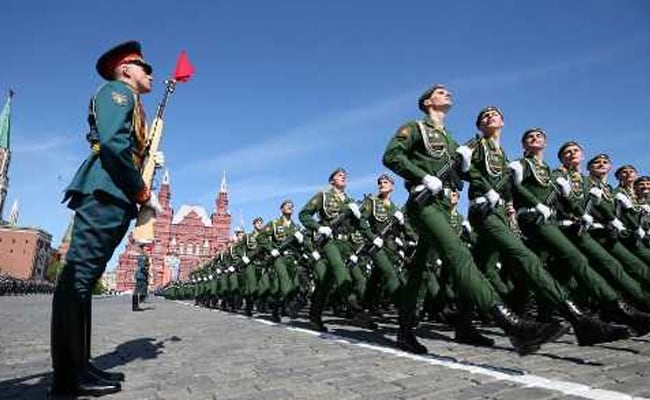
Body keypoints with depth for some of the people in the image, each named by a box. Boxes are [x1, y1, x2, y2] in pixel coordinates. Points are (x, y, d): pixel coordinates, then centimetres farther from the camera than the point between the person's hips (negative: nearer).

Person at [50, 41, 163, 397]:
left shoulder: (131, 105, 31)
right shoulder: (117, 90, 3)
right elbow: (112, 143, -15)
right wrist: (145, 194, -12)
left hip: (115, 199, 10)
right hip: (104, 193, -10)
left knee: (85, 277, 6)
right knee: (78, 276, -11)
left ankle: (78, 365, 11)